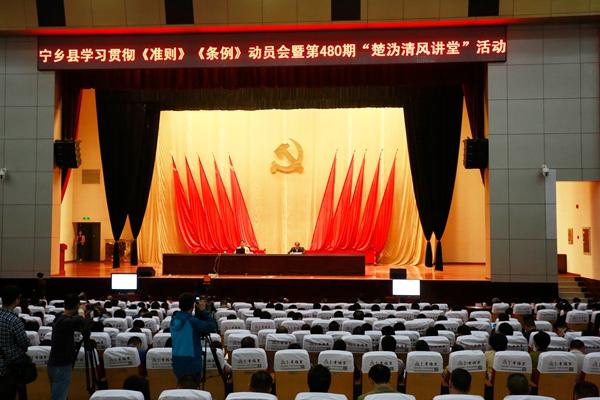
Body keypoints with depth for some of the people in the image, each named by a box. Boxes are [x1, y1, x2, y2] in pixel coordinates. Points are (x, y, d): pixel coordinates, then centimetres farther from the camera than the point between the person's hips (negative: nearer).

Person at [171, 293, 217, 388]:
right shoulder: (191, 321, -20)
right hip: (191, 363, -7)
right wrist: (203, 311, -13)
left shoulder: (174, 319, 3)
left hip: (177, 362, 7)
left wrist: (199, 312, 4)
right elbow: (212, 327, -21)